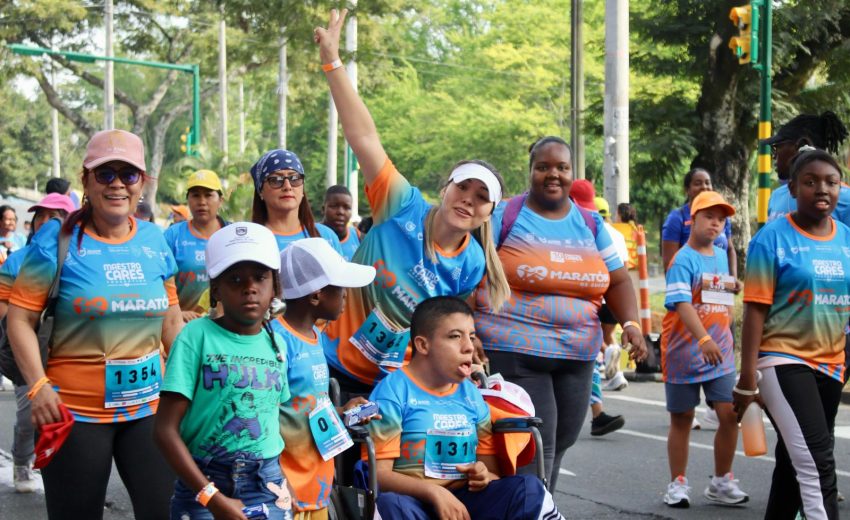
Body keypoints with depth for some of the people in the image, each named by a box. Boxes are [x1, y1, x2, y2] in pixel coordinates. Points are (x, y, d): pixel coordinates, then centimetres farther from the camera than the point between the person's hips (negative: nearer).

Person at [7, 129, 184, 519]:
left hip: (149, 406, 4)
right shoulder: (58, 240, -7)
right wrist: (38, 385, -19)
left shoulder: (154, 241, 5)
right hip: (74, 411, -3)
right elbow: (20, 318, -8)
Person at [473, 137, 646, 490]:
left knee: (558, 447, 12)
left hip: (577, 355, 5)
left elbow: (617, 280, 12)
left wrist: (630, 322, -6)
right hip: (514, 354, -5)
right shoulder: (504, 217, -2)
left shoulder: (591, 224, 11)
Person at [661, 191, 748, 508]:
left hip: (720, 351, 5)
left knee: (730, 414, -3)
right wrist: (704, 339, -35)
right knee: (682, 418, 6)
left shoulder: (721, 256, 11)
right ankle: (677, 484, 18)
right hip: (685, 351, -5)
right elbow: (682, 303, -24)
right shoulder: (684, 259, -11)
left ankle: (721, 483, 12)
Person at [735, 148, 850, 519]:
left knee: (796, 461, 15)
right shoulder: (773, 237, -8)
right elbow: (755, 308, -10)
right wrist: (748, 376, -13)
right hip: (783, 361, -6)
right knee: (818, 465, -15)